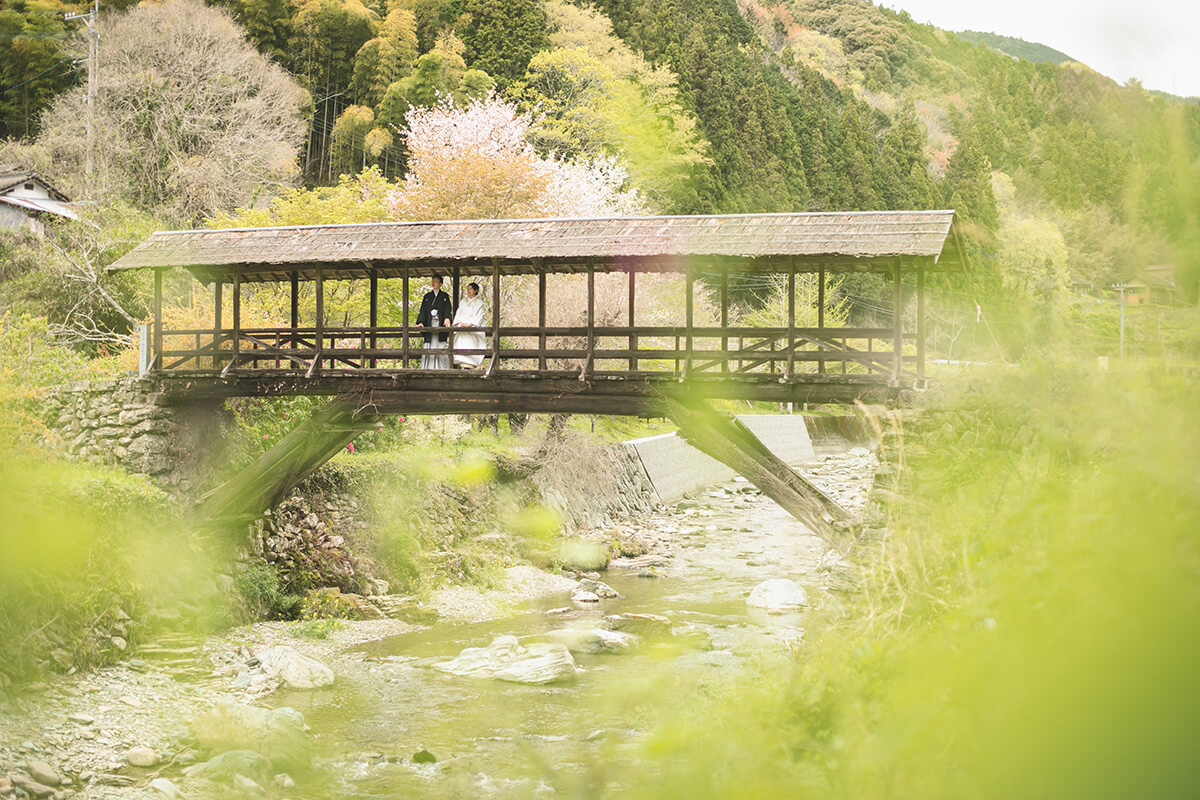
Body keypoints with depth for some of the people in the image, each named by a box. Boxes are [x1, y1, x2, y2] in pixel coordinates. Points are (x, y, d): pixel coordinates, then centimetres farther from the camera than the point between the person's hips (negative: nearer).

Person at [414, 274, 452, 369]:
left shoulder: (444, 296, 12)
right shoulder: (427, 297, 18)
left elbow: (448, 310, -1)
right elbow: (423, 311, 10)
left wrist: (447, 319, -23)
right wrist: (421, 322, -8)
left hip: (441, 325, -2)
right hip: (429, 325, 2)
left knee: (441, 348, -10)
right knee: (429, 349, -6)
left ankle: (442, 369, -10)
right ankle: (427, 369, -8)